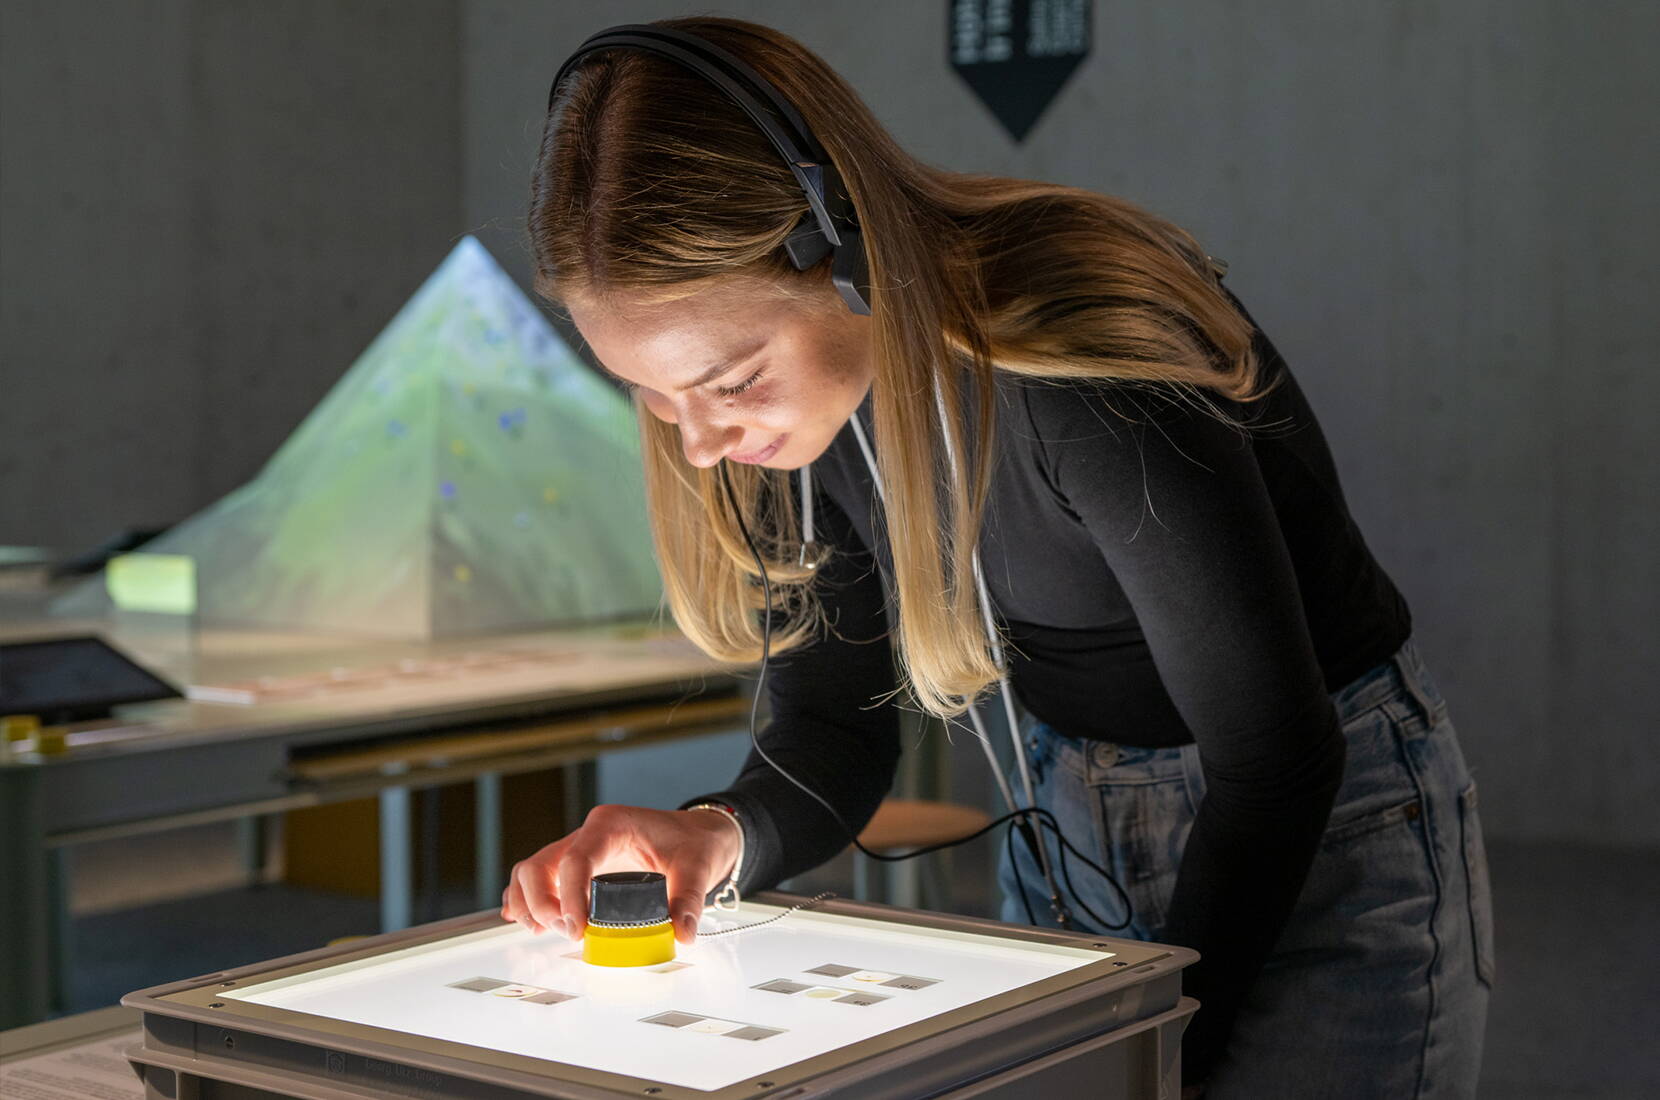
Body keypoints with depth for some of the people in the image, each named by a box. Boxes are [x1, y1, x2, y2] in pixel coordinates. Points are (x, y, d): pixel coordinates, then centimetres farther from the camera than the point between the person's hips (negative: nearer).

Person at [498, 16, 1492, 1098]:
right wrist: (721, 836, -27)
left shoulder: (1092, 365, -33)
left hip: (1327, 832, -5)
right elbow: (835, 734, -5)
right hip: (1068, 829, 6)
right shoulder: (801, 397, -12)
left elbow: (1276, 759, -23)